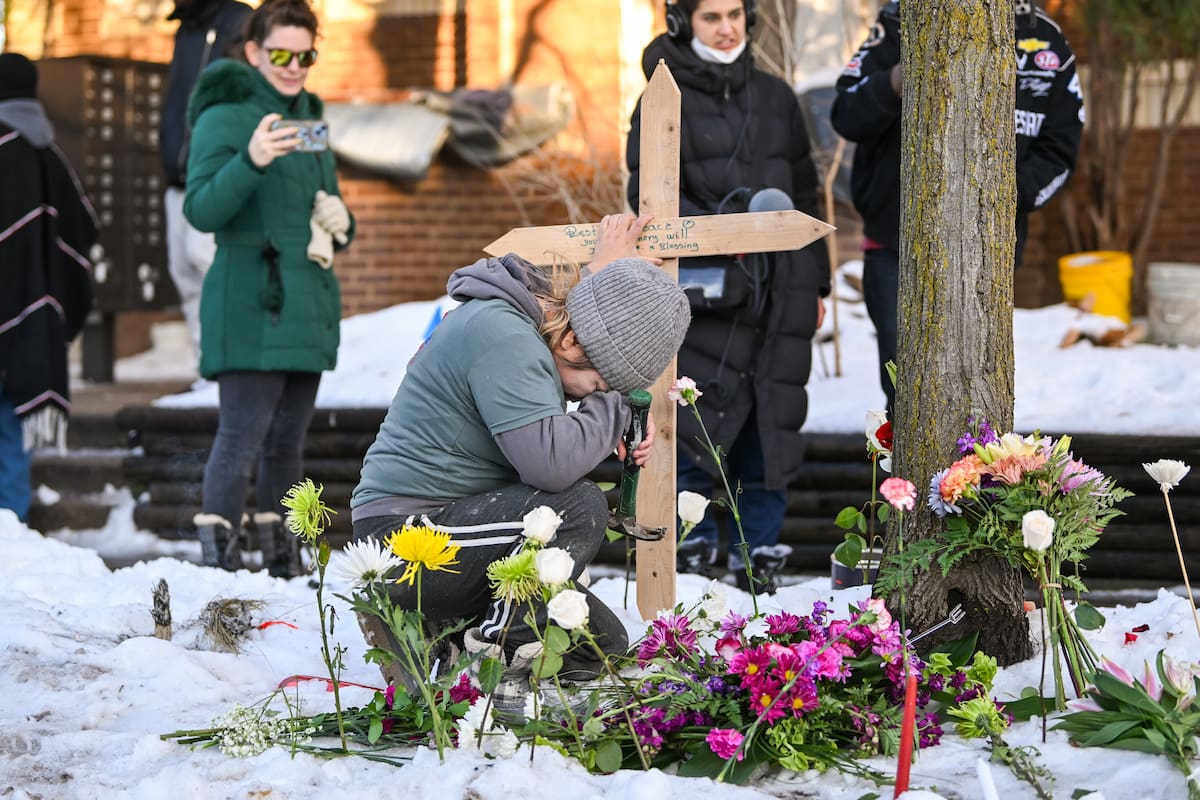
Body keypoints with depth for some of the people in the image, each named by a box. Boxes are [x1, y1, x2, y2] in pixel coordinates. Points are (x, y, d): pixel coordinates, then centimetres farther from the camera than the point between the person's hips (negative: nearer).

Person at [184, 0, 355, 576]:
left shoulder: (306, 119, 18)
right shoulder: (224, 118, -5)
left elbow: (329, 209, 26)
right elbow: (200, 210, -17)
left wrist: (338, 224, 2)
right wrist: (251, 162, -33)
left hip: (307, 307, 7)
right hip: (250, 310, -7)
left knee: (288, 438, 11)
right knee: (241, 436, -12)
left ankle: (281, 559, 16)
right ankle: (217, 552, -10)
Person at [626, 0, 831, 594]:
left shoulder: (775, 98, 17)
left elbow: (805, 194, 22)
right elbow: (648, 193, -5)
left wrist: (815, 283, 20)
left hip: (777, 290, 4)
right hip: (704, 288, -4)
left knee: (769, 422, 4)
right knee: (694, 418, -9)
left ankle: (757, 557, 12)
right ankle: (690, 548, 3)